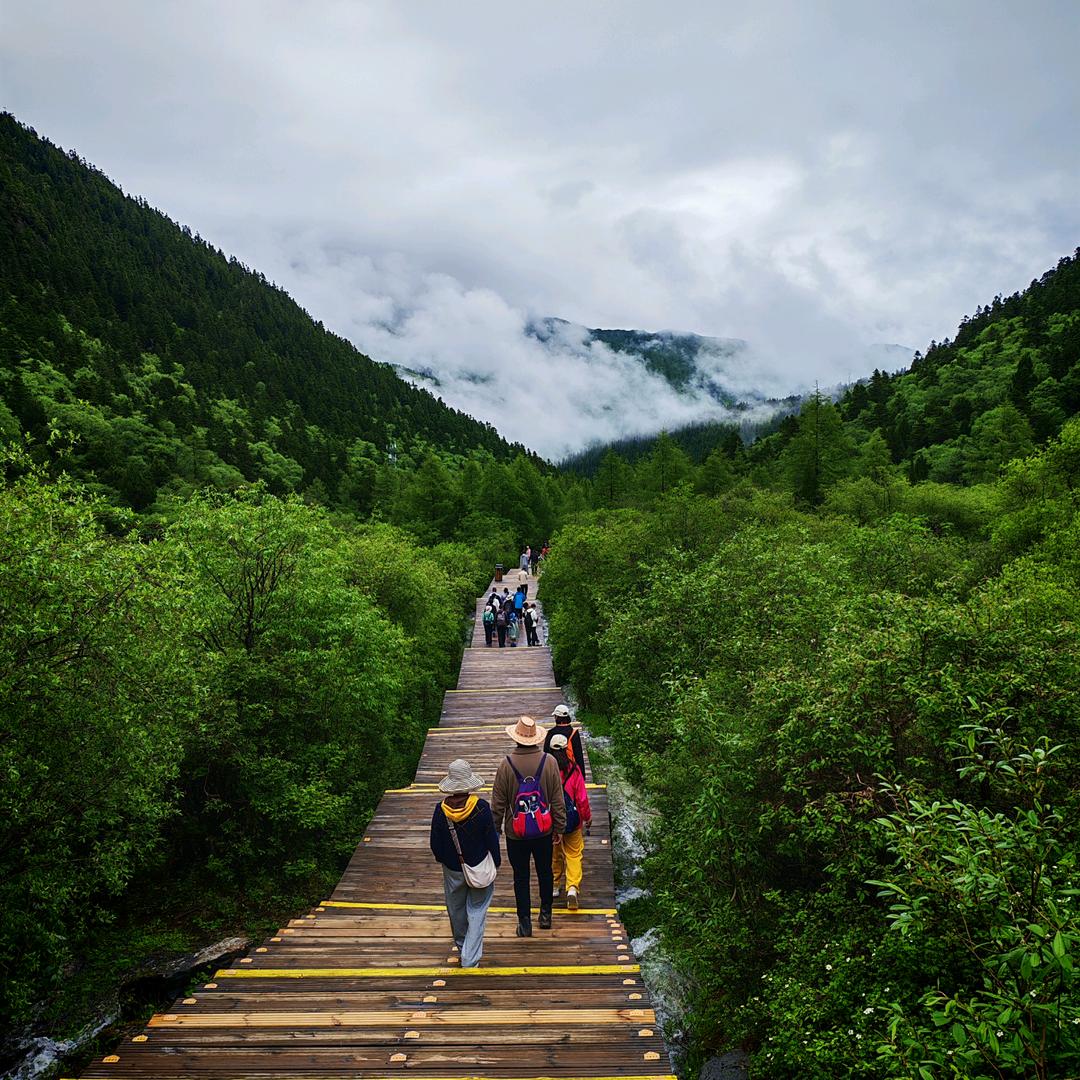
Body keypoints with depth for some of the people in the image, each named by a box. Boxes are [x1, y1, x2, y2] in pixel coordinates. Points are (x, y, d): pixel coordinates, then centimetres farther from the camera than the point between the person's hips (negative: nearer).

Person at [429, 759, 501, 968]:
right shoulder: (482, 808, -22)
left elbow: (435, 845, -6)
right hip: (480, 868, -2)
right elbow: (492, 840, -11)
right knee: (477, 911, 12)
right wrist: (496, 862, 5)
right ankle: (470, 957, 9)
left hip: (452, 870, 2)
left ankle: (462, 945, 46)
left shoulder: (440, 810, -17)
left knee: (456, 909, 24)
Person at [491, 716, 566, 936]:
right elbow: (558, 800, -6)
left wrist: (495, 829, 5)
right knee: (545, 873, 21)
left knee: (521, 878, 12)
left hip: (515, 833, -1)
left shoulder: (506, 764, -16)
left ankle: (525, 923, 20)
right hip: (544, 832, 2)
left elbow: (498, 803, -8)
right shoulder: (549, 761, -12)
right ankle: (546, 914, 34)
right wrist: (559, 828, 5)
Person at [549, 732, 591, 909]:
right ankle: (572, 888, -7)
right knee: (574, 854, 8)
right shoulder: (574, 769, -13)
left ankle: (554, 886, 30)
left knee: (554, 854, 19)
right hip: (572, 820, -2)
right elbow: (582, 797, -9)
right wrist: (587, 817, 6)